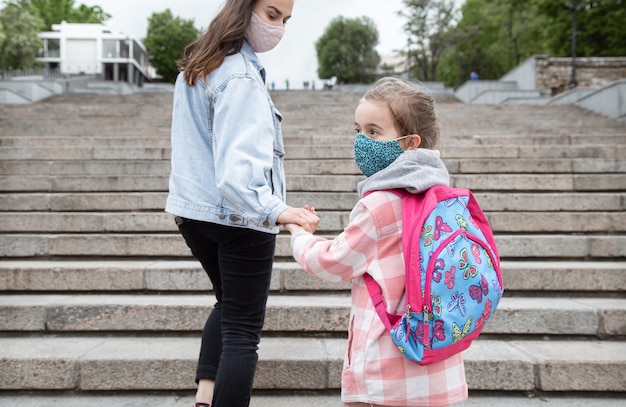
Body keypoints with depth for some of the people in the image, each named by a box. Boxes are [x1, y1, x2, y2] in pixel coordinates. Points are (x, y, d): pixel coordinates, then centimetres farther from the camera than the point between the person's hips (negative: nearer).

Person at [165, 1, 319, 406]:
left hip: (195, 212, 9)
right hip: (240, 219, -9)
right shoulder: (241, 77, -21)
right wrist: (276, 211, -44)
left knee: (229, 302, 27)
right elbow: (235, 172, -33)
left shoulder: (195, 66, 9)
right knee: (242, 331, 2)